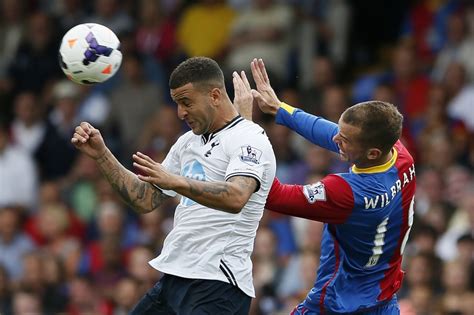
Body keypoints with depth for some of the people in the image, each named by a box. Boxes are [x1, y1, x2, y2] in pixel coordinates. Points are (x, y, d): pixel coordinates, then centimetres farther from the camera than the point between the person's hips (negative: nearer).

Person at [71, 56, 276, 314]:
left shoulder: (248, 139, -9)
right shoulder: (187, 142, 19)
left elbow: (236, 198, -28)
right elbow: (145, 200, 21)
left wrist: (177, 182, -40)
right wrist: (101, 155, 12)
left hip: (218, 286, -9)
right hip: (173, 280, 9)